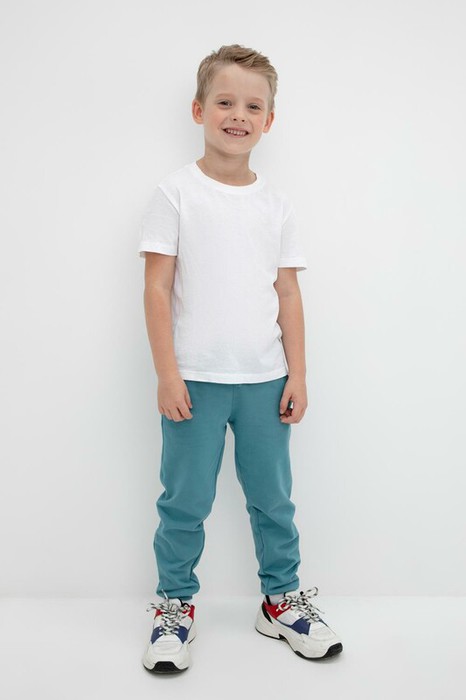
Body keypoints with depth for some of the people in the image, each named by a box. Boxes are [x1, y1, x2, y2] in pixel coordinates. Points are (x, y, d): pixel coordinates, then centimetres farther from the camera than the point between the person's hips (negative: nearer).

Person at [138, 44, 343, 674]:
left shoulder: (277, 205, 9)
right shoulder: (177, 194, -2)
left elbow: (289, 295, 8)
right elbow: (157, 289, -5)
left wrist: (296, 375, 4)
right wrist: (167, 374, -10)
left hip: (264, 380, 3)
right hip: (195, 380, -3)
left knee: (273, 498, 14)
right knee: (185, 501, 7)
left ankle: (282, 600, 32)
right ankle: (176, 605, 27)